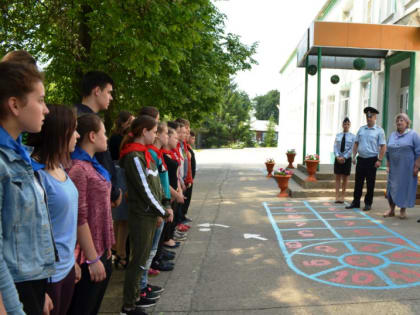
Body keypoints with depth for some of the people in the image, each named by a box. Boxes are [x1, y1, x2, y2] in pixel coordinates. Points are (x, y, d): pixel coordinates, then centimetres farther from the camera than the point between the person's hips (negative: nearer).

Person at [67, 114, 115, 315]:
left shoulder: (92, 165, 11)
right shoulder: (78, 168, -19)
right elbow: (80, 219, -21)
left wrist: (105, 249, 17)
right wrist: (93, 259, -18)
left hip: (101, 249, 9)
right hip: (91, 254, -9)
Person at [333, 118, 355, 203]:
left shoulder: (352, 136, 0)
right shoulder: (338, 135, 6)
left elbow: (352, 149, -8)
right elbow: (335, 147, 0)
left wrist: (344, 157, -16)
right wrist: (338, 156, -14)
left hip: (347, 159, -2)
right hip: (338, 158, 2)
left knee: (345, 178, 6)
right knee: (337, 177, 3)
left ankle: (342, 196, 14)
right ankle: (337, 196, 5)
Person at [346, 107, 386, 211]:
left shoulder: (379, 131, -3)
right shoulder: (361, 129, 9)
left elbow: (383, 147, -6)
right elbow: (356, 143, 13)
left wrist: (379, 160, -13)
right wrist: (354, 156, 5)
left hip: (372, 160, -4)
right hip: (361, 159, 4)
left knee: (370, 183, 5)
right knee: (358, 182, 9)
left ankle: (368, 203, 16)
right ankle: (356, 202, 18)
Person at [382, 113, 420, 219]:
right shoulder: (392, 135, 12)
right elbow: (388, 152, 15)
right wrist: (388, 165, 9)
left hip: (407, 169, -4)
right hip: (394, 168, 4)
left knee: (405, 188, 1)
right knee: (391, 188, 4)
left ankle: (402, 210, 14)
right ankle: (391, 210, 15)